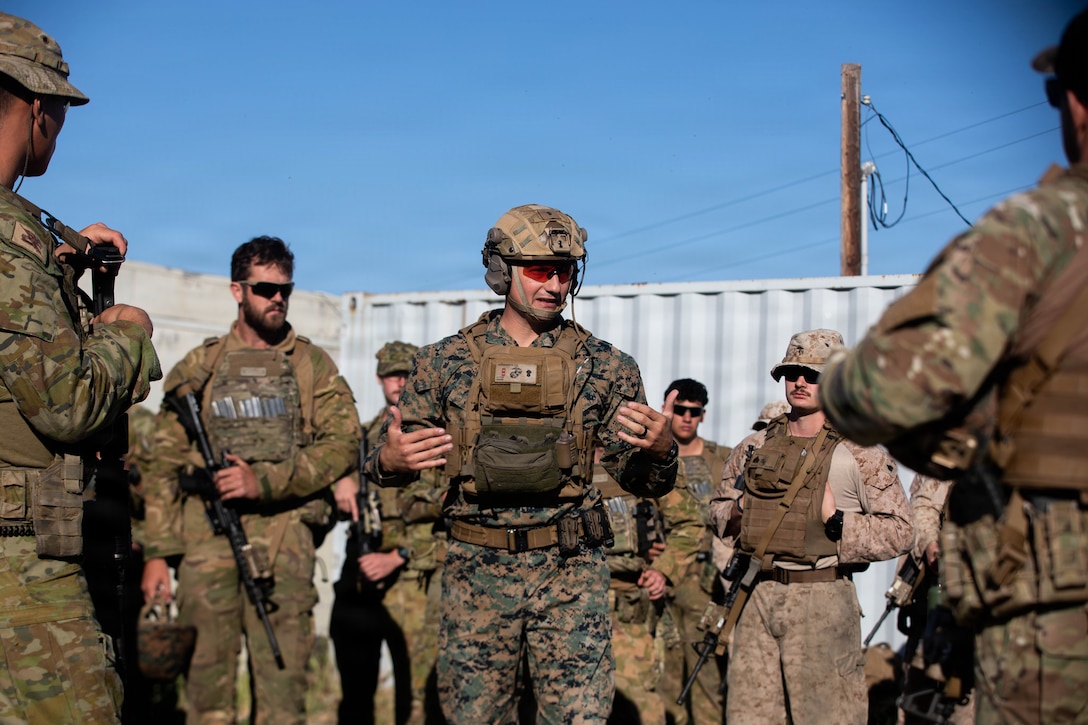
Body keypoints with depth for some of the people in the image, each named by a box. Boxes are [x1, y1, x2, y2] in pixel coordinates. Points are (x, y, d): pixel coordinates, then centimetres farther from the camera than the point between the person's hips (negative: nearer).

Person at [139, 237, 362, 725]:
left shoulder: (312, 364, 11)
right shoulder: (198, 368, 13)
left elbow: (343, 445, 0)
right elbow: (165, 465, 10)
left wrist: (264, 480, -11)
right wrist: (157, 552, 2)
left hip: (284, 533, -1)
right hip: (206, 534, 1)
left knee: (282, 675, -4)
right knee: (207, 675, 1)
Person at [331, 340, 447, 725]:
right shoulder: (365, 435, 17)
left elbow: (452, 512, -6)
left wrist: (397, 557, -13)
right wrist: (342, 479, -9)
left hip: (413, 582, -5)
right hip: (357, 578, 5)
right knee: (355, 694, 12)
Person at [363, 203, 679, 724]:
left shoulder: (604, 366, 1)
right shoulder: (446, 362, 1)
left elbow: (639, 479, 6)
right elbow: (386, 463, 7)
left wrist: (658, 451, -16)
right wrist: (389, 460, -17)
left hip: (571, 570, 0)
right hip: (476, 570, 1)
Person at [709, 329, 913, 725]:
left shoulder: (858, 454, -3)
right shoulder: (755, 446, 12)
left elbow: (901, 530, -7)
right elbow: (719, 504, 23)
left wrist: (837, 523, -15)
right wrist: (737, 514, 2)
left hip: (822, 601, -4)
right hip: (760, 595, 5)